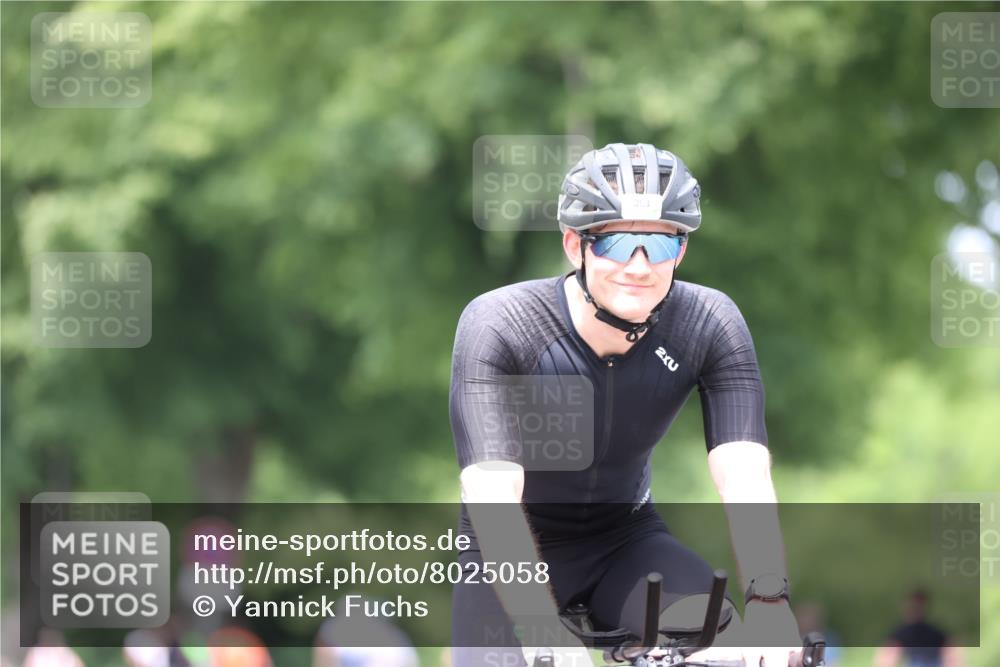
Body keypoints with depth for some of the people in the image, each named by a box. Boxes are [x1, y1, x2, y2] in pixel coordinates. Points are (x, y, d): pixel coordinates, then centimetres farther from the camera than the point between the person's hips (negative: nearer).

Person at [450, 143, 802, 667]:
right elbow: (492, 499, -36)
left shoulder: (711, 326, -17)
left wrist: (768, 600, -45)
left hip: (627, 541, 2)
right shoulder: (496, 326, -26)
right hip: (514, 556, -2)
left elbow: (745, 479, -27)